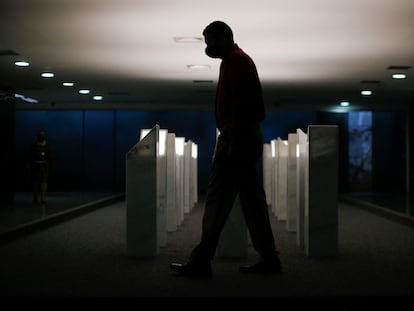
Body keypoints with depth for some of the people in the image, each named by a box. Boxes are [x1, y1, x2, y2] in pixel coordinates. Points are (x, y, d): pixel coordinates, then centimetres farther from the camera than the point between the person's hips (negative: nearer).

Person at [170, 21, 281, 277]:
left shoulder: (235, 60, -8)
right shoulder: (240, 60, 22)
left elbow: (240, 102, -19)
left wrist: (233, 141, -22)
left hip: (237, 136, -10)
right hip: (248, 136, 10)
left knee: (218, 198, -8)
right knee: (252, 199, 9)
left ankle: (201, 261, -5)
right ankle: (269, 258, 10)